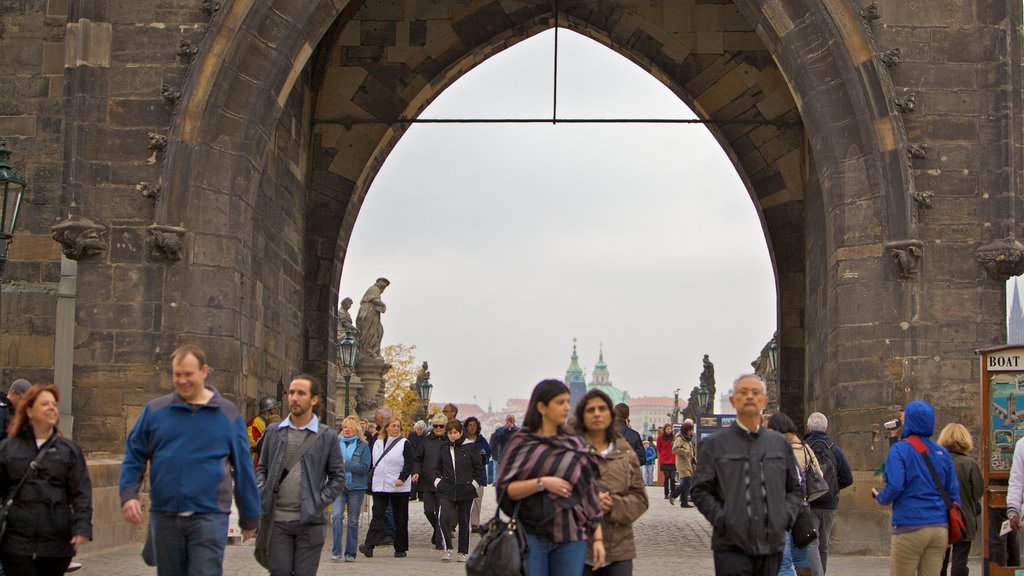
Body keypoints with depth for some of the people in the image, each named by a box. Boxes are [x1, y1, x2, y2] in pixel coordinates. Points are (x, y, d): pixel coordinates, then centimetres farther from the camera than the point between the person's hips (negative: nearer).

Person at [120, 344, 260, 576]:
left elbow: (243, 468, 7)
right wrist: (128, 494, -6)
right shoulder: (155, 411, 6)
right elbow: (134, 456, 10)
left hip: (209, 516, -2)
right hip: (164, 516, 3)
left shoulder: (228, 414, 3)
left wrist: (249, 518, 9)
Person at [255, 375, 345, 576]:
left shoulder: (327, 436, 3)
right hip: (277, 519, 1)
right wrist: (261, 495, -2)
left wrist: (319, 503, -7)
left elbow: (338, 477, 5)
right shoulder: (273, 431, 9)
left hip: (309, 521, -1)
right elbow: (261, 468, 15)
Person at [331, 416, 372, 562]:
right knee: (336, 515, -16)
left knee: (353, 521, 5)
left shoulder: (363, 446, 1)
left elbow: (365, 468, -8)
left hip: (356, 487, -1)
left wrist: (346, 464, -14)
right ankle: (336, 552, -12)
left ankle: (350, 553, 15)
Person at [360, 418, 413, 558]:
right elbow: (372, 463, 19)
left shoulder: (404, 444, 0)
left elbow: (409, 464, -7)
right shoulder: (377, 443, 13)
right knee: (377, 515, -7)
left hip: (399, 488, -3)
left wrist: (402, 478, -21)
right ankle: (369, 545, -16)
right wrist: (371, 481, 13)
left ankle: (400, 548, 11)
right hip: (379, 486, 3)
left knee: (400, 519, 3)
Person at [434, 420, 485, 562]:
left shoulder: (470, 447, -2)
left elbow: (479, 468, 3)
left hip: (466, 491, -1)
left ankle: (463, 552, 20)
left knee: (464, 522, 7)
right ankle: (447, 549, -7)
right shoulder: (444, 448, 6)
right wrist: (437, 481, 5)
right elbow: (437, 467, 18)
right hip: (446, 491, 1)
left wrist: (474, 484, -3)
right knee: (443, 518, -17)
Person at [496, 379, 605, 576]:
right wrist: (541, 483, -15)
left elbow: (590, 493, 11)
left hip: (571, 539, 3)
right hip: (531, 536, -3)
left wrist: (597, 538, 5)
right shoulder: (521, 442, 4)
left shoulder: (575, 445, 12)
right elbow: (504, 489, -4)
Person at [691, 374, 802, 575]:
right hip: (731, 546, -3)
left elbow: (796, 489, 18)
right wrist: (723, 520, -11)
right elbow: (700, 491, 1)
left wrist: (785, 516, 1)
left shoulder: (780, 443, 13)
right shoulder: (713, 444, 4)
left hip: (772, 545, 3)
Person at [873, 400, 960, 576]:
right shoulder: (942, 452, 10)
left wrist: (880, 498, 5)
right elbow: (953, 491, 11)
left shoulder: (900, 450, -6)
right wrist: (951, 529, 19)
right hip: (940, 528, 5)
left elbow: (894, 487, -17)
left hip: (910, 528, -5)